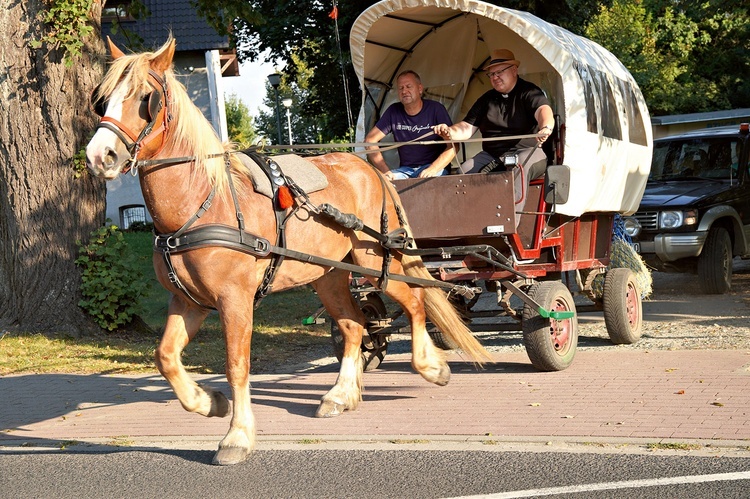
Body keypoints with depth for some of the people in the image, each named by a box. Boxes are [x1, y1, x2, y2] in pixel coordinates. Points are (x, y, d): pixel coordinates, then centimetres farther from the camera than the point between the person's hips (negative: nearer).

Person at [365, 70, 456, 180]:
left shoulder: (435, 108, -2)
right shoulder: (394, 112, 6)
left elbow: (452, 146, -7)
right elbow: (370, 140, 5)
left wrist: (432, 170, -22)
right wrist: (384, 170, -10)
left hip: (436, 167, -3)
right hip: (405, 170, 3)